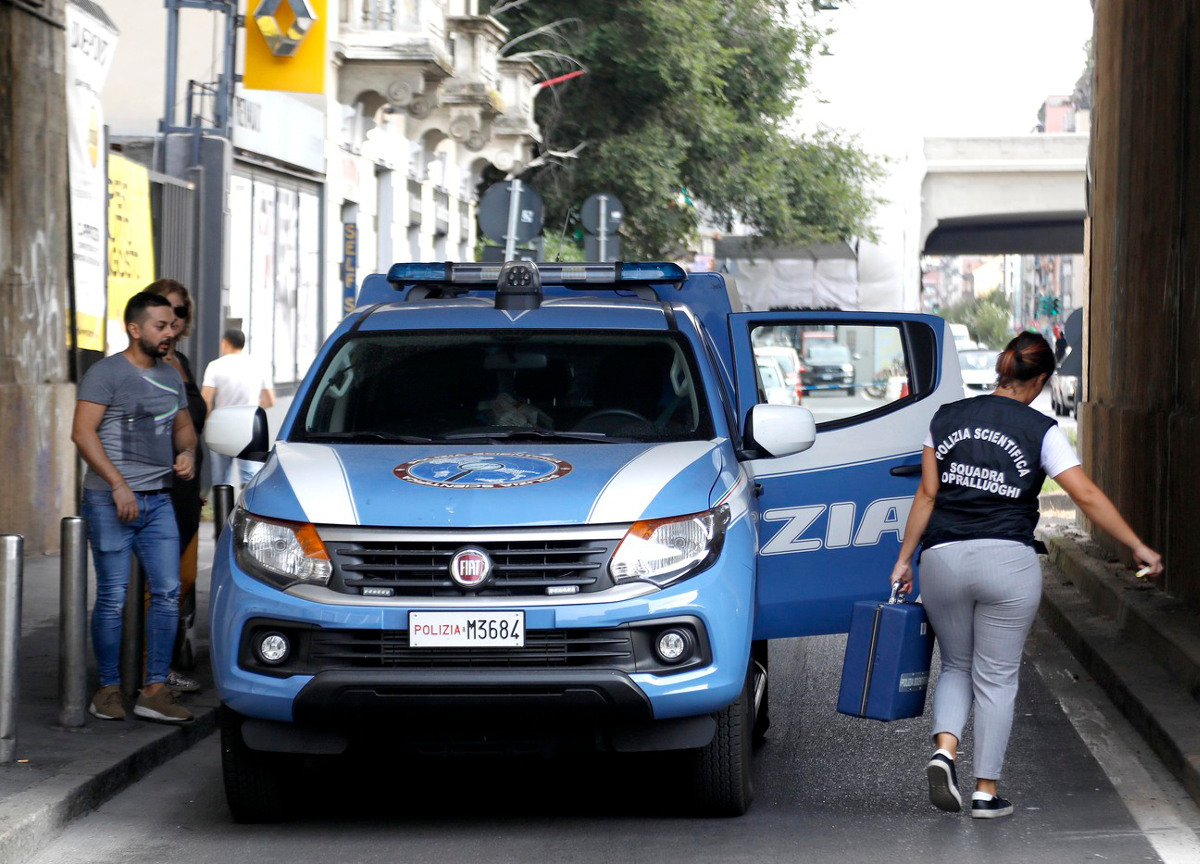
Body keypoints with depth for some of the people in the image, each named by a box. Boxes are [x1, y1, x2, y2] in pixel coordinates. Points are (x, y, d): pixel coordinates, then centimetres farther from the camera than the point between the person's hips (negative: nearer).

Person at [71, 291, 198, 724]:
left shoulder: (170, 377, 15)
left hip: (158, 499, 6)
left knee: (167, 592, -2)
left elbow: (183, 425, 27)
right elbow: (83, 432, -12)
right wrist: (118, 484, -18)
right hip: (109, 500, -6)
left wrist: (187, 452, 3)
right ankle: (108, 689, 7)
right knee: (113, 598, -3)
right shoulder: (105, 373, -6)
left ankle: (154, 690, 1)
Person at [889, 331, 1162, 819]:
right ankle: (986, 791, 7)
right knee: (997, 678, 7)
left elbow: (927, 495, 6)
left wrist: (904, 558, 12)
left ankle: (944, 750, -6)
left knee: (957, 665, 19)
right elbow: (1087, 496, -7)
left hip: (943, 560, 3)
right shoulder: (1040, 431, -3)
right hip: (1007, 562, -3)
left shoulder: (947, 418, 6)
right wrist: (1138, 547, 0)